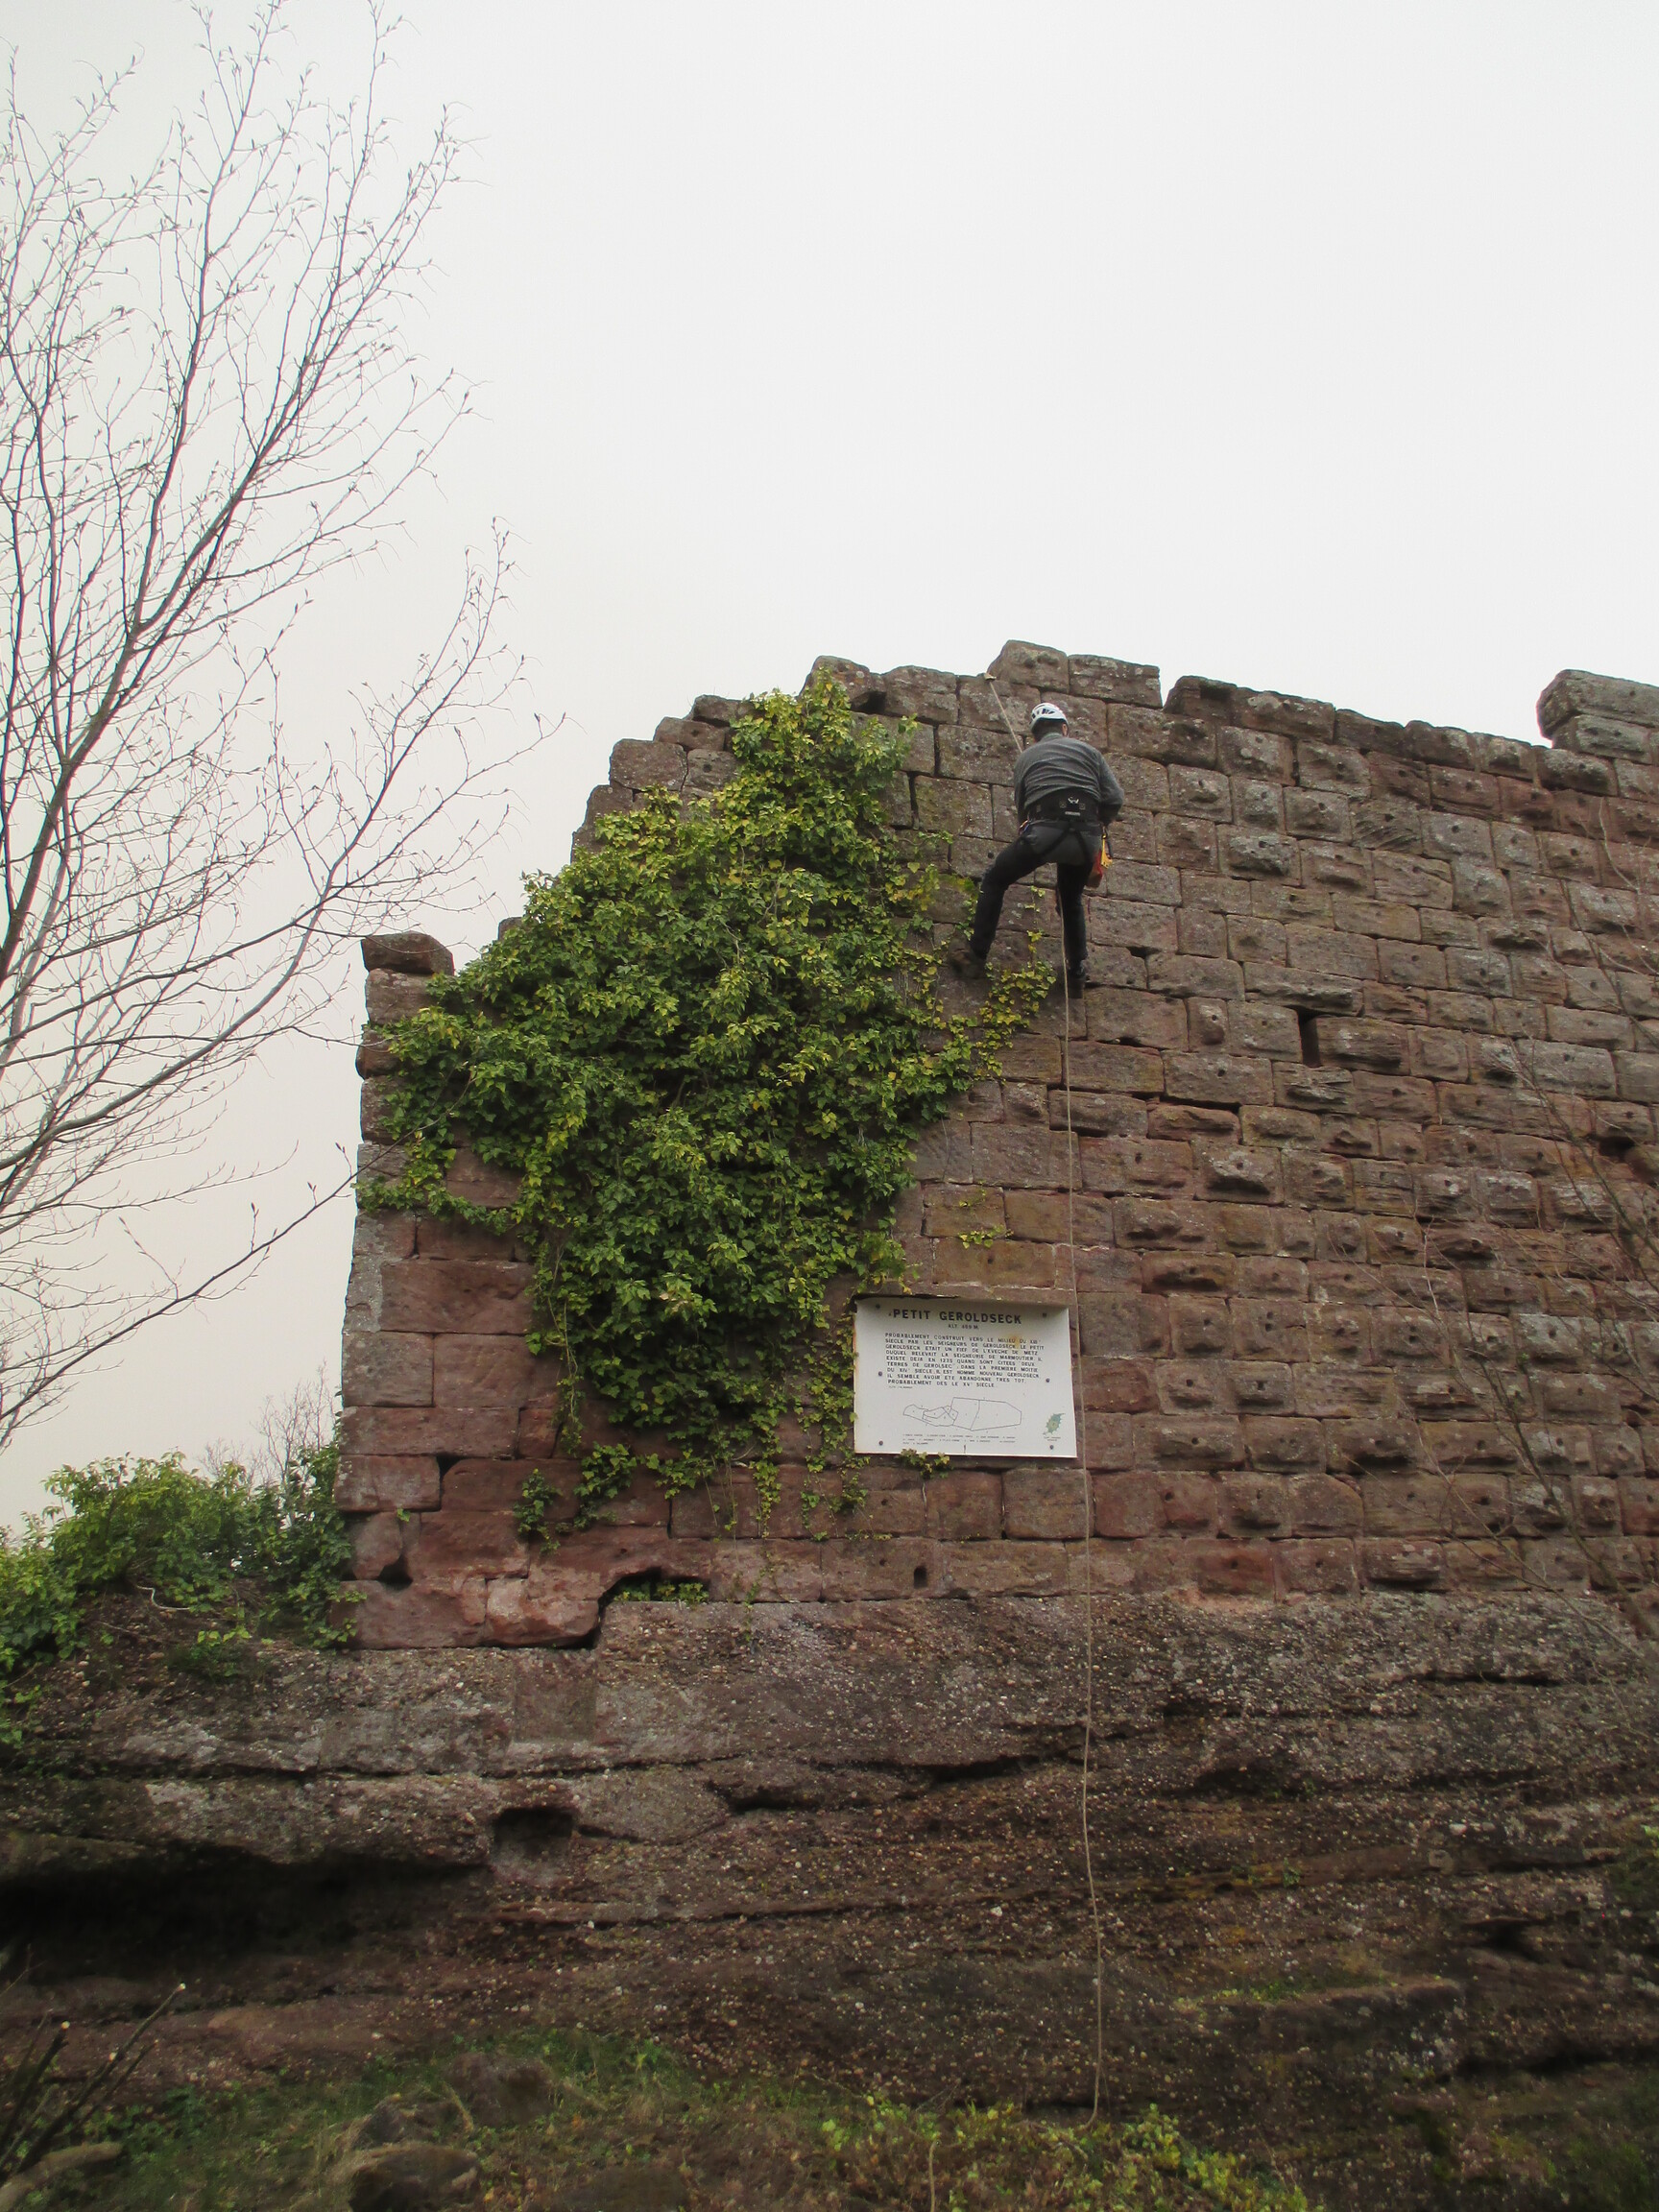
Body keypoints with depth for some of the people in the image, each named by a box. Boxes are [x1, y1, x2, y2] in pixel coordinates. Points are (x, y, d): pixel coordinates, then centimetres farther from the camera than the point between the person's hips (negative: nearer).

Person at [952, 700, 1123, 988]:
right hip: (1086, 836, 2)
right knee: (1072, 900, 29)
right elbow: (1115, 799, 10)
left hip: (1045, 829, -2)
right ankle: (1078, 971, 30)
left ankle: (975, 956, 13)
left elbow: (1020, 806, 23)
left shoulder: (1027, 757, 21)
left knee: (993, 881, 18)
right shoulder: (1088, 751, 21)